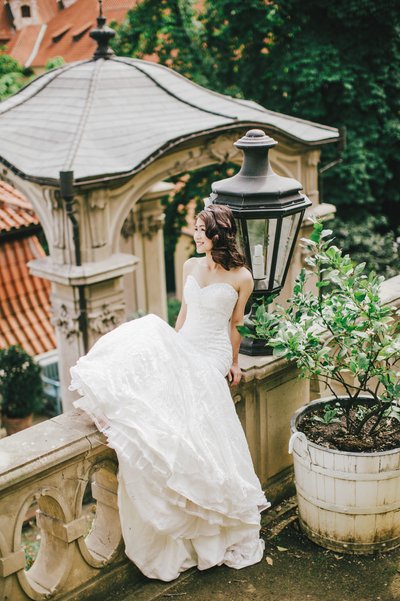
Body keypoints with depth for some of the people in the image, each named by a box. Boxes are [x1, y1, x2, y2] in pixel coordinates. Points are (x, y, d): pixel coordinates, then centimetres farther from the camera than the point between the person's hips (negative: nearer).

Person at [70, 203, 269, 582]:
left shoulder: (241, 277, 0)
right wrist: (168, 345, 15)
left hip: (211, 355, -4)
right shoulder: (190, 267, 14)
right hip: (182, 346, 4)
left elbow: (235, 324, 7)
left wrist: (233, 362, 5)